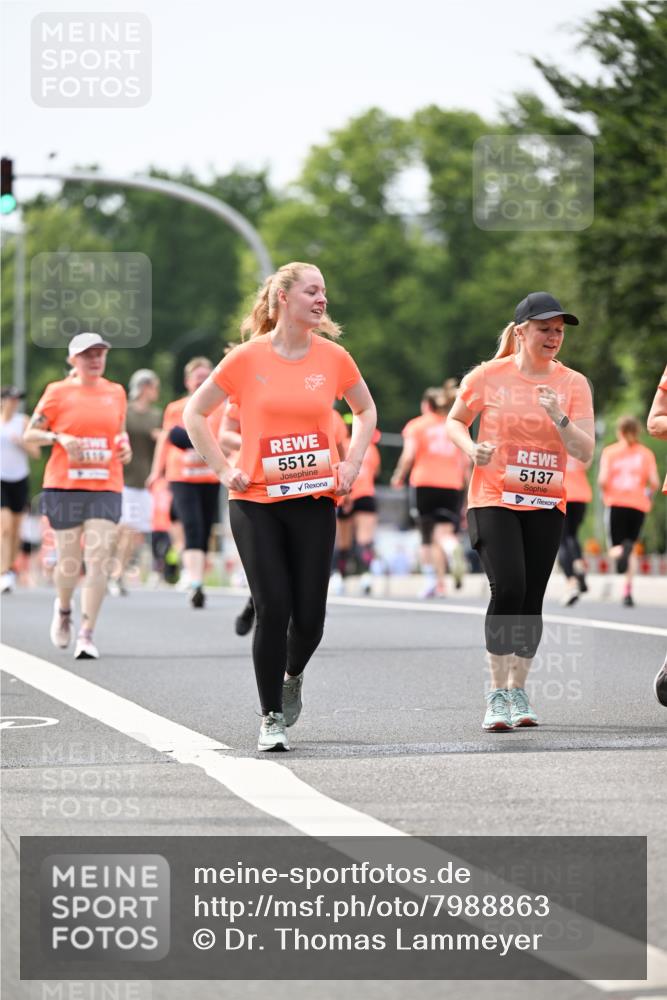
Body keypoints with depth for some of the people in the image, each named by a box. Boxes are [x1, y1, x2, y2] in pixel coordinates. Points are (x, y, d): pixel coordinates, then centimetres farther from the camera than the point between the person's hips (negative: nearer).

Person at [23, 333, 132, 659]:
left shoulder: (116, 393, 11)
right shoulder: (58, 392, 2)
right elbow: (29, 434, 3)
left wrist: (125, 446, 4)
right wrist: (59, 438, -14)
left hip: (106, 488, 2)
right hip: (64, 486, -2)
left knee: (98, 559, -12)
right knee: (69, 560, 3)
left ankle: (86, 634, -9)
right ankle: (63, 608, 36)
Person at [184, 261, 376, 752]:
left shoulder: (334, 357, 2)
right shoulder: (247, 358, -4)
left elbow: (365, 410, 20)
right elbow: (195, 413, 5)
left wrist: (351, 464, 9)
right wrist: (224, 470, -1)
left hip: (315, 501, 2)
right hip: (256, 503, -2)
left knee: (310, 614, -1)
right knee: (273, 609, -9)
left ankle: (293, 676, 33)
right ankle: (272, 718, 5)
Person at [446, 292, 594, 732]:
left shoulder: (573, 384, 1)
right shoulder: (489, 376, -4)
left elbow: (585, 452, -4)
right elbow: (455, 421, 10)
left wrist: (558, 417, -21)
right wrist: (472, 448, -10)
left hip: (546, 504, 3)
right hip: (494, 500, -3)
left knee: (532, 598, 3)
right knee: (508, 588, -18)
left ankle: (518, 691, 18)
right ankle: (497, 695, -11)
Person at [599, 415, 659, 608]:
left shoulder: (609, 452, 5)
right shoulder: (646, 453, 8)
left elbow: (603, 479, -7)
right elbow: (654, 482, -3)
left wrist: (604, 491, 13)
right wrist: (648, 493, 18)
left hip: (616, 503, -1)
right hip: (638, 505, 2)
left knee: (615, 548, 0)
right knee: (631, 547, 15)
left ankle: (620, 551, -39)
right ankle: (627, 590, 1)